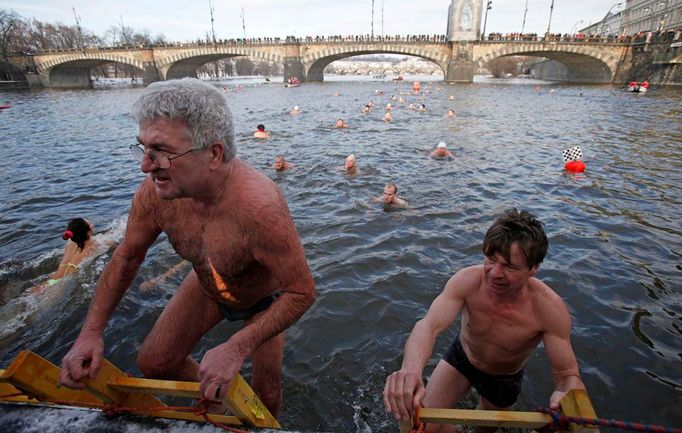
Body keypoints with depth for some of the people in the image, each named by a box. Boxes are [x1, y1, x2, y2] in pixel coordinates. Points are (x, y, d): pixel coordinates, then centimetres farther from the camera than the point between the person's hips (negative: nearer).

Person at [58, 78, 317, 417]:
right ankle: (211, 401, 40)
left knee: (265, 392, 8)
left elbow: (302, 292, -34)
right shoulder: (155, 191, -26)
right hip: (205, 286, 4)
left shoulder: (259, 207, -44)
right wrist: (91, 331, -11)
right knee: (153, 363, 8)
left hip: (265, 297, -4)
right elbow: (126, 257, -6)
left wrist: (237, 348, -38)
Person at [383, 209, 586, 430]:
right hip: (461, 356, 0)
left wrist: (567, 396, -54)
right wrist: (411, 369, -66)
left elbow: (568, 374, -28)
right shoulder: (467, 281, -33)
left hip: (504, 379, 0)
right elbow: (429, 325, -44)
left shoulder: (550, 309, -34)